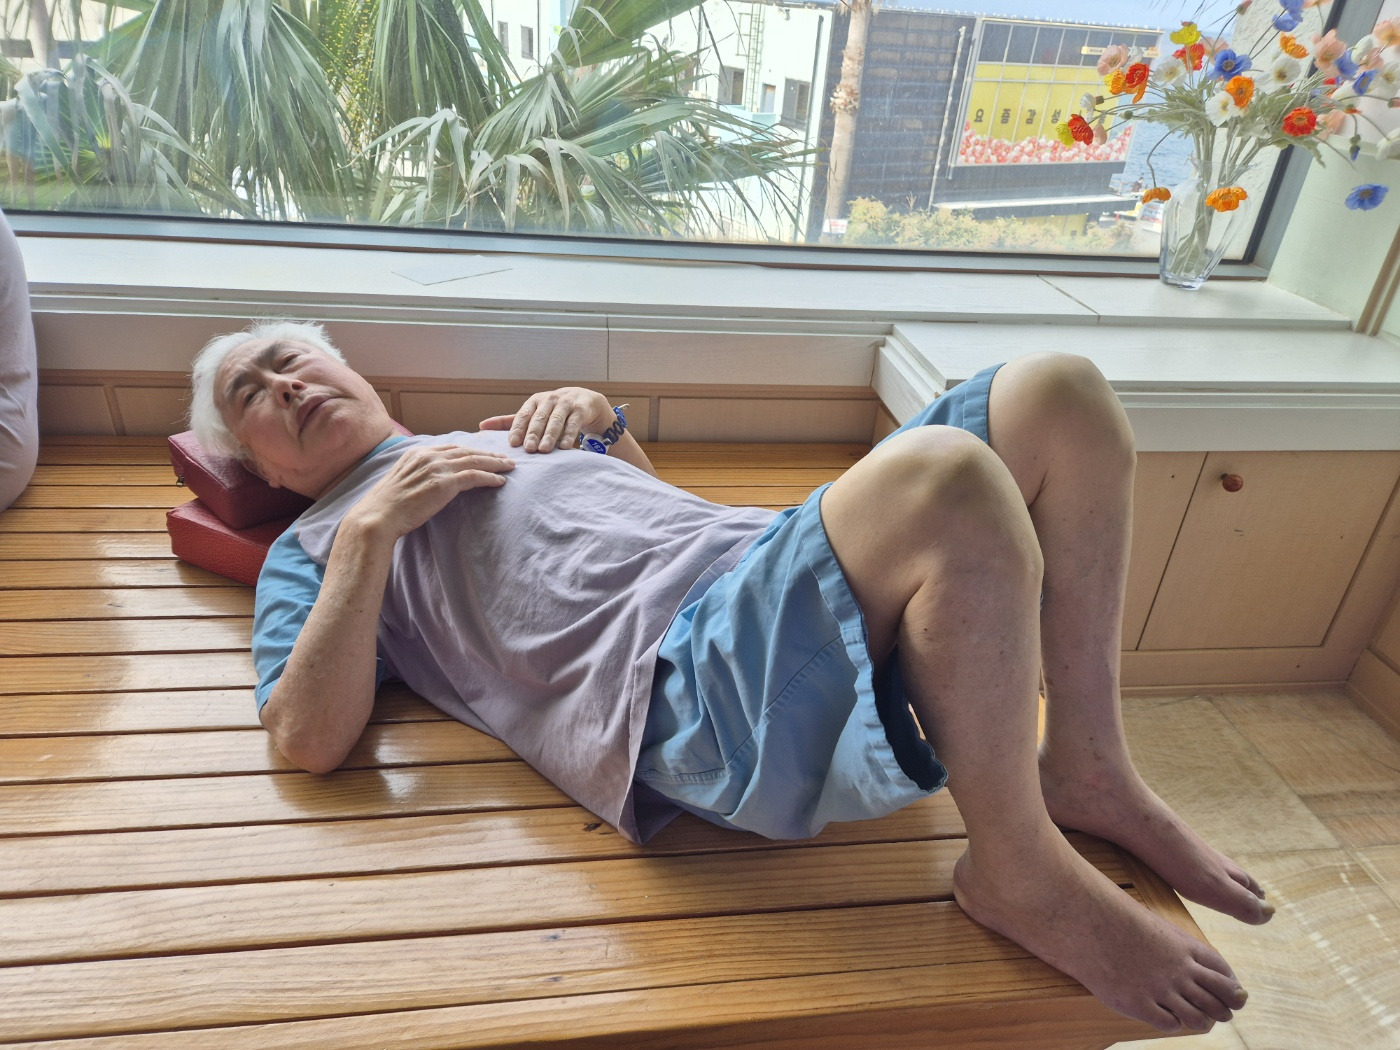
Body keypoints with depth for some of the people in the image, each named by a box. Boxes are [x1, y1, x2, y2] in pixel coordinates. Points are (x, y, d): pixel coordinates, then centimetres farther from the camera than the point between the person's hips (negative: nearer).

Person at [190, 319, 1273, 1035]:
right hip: (674, 673, -8)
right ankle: (1019, 867, -11)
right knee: (943, 476, -34)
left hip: (770, 555, 8)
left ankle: (1085, 766, 3)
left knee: (1060, 392, 0)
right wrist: (373, 525, -4)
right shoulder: (312, 550, 17)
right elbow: (313, 737, 0)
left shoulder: (499, 437, 35)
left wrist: (602, 416, 21)